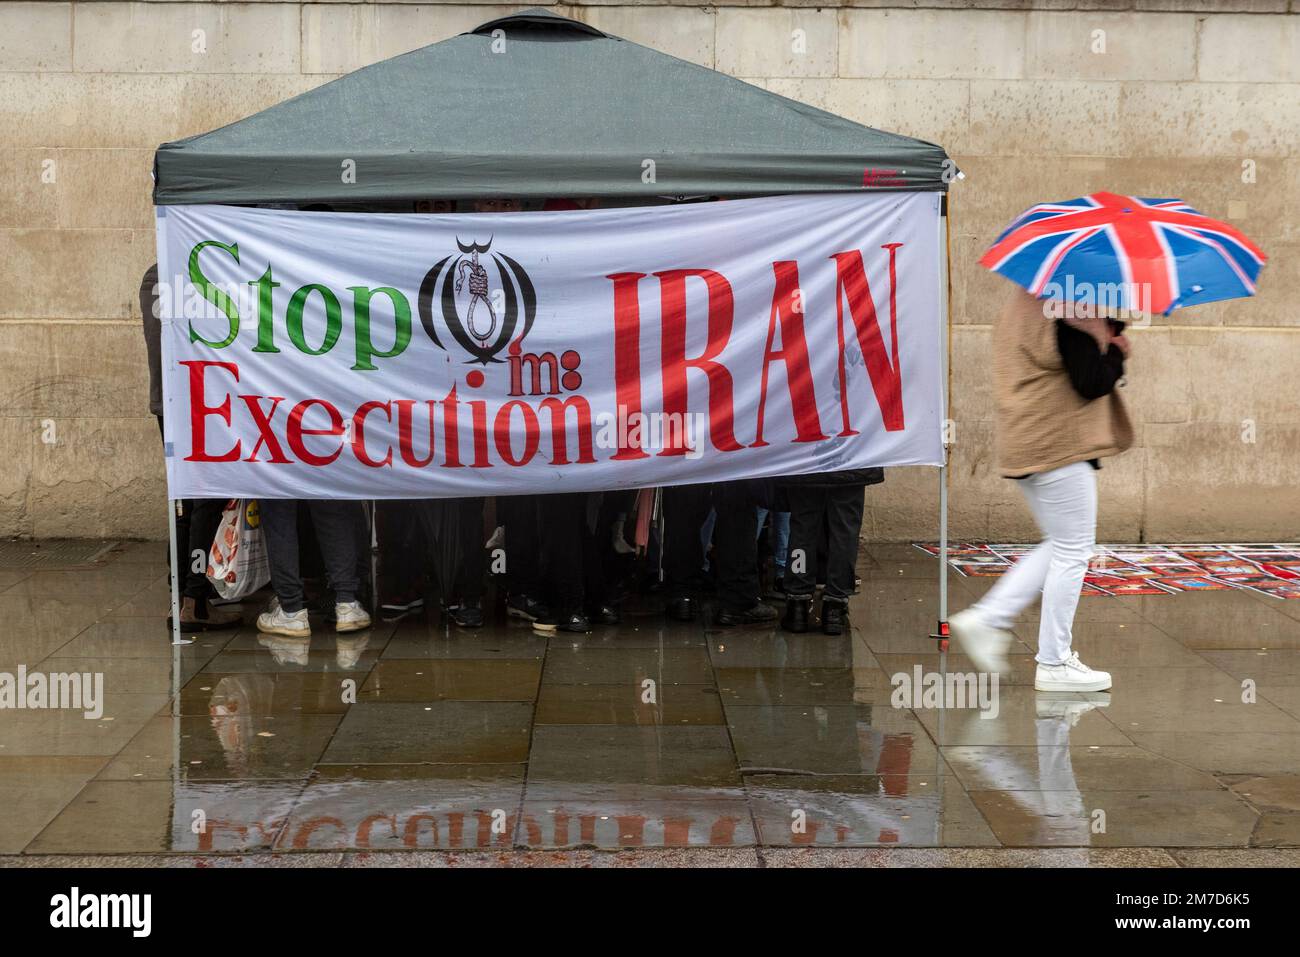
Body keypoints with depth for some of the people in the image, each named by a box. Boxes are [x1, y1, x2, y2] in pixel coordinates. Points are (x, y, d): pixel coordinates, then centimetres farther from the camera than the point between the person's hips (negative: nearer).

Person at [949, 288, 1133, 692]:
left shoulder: (1020, 307, 13)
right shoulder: (1067, 316, -17)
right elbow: (1092, 383, -19)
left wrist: (1103, 337, 9)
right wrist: (1117, 352, 0)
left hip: (1025, 444, 10)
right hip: (1059, 446, -10)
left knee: (1062, 545, 19)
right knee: (1072, 550, -1)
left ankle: (987, 617, 11)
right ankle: (1054, 663, 4)